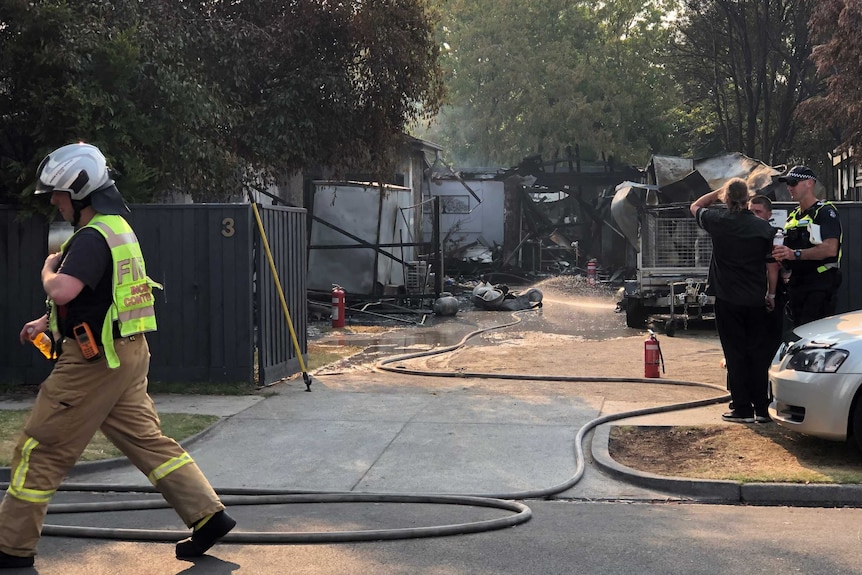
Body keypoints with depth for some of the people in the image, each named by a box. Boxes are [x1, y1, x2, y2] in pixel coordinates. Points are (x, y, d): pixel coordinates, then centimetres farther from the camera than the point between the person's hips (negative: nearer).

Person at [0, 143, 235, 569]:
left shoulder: (93, 237, -18)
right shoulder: (118, 228, 15)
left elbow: (61, 291, -32)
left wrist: (49, 268, -10)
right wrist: (46, 322, 24)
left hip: (94, 360, -10)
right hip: (126, 353, 10)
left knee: (39, 450, 1)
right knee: (147, 440, 12)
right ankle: (208, 515, 8)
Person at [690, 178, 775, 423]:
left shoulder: (718, 221, -7)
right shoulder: (763, 226, -2)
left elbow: (695, 206, 14)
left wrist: (719, 192, 17)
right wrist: (770, 293, 16)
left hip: (728, 300, -2)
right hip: (755, 300, 2)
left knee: (735, 354, 2)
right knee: (757, 353, 9)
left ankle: (743, 409, 3)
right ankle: (762, 409, 12)